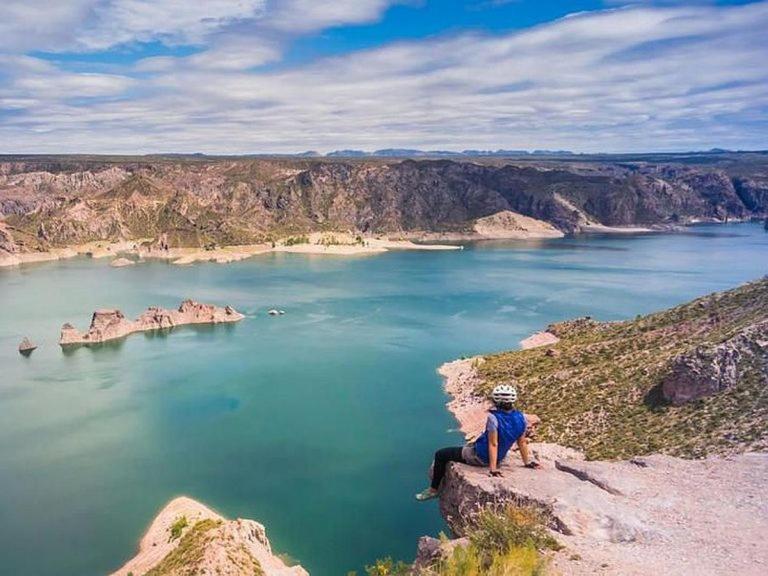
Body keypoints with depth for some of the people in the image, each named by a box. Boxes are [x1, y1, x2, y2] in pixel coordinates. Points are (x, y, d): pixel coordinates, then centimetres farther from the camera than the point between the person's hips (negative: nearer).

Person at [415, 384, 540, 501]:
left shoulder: (494, 417, -30)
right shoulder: (521, 418, -12)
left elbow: (493, 444, -28)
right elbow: (522, 442, -3)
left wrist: (493, 468, -24)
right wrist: (527, 462, 10)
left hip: (480, 457, -7)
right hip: (499, 457, 7)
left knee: (440, 455, 8)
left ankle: (433, 490, 18)